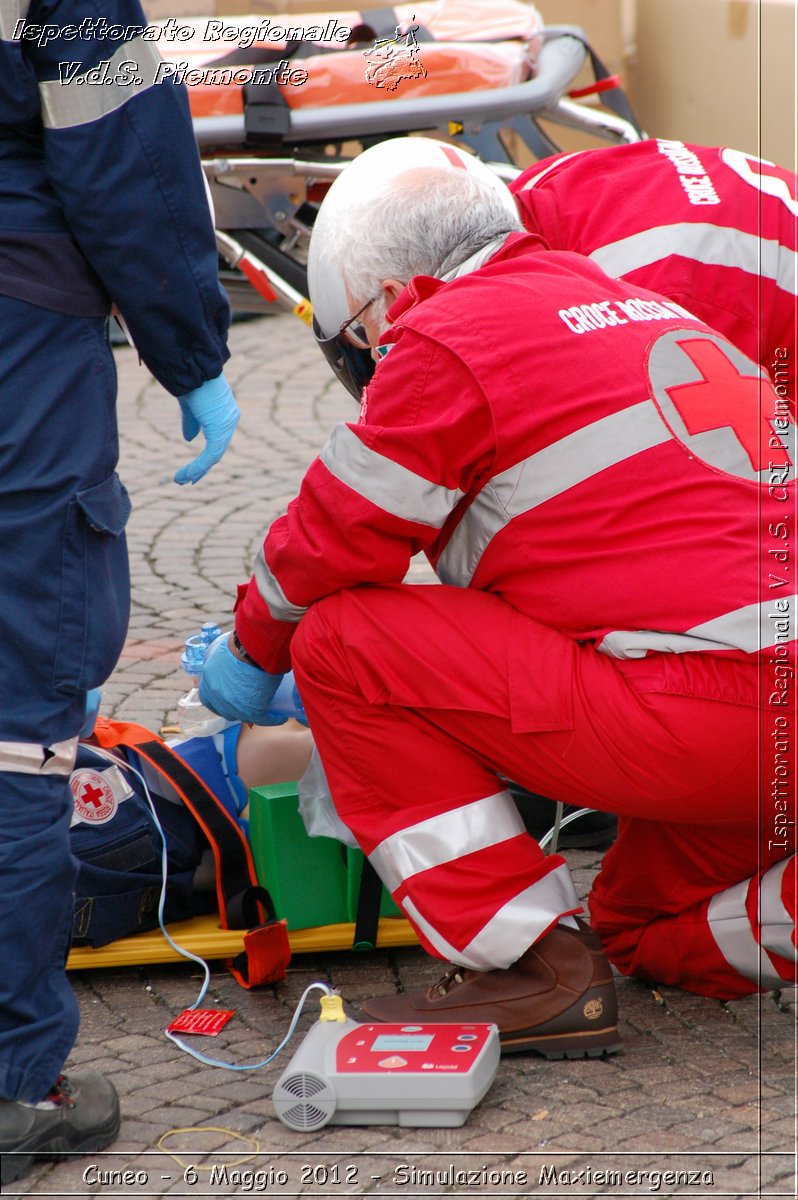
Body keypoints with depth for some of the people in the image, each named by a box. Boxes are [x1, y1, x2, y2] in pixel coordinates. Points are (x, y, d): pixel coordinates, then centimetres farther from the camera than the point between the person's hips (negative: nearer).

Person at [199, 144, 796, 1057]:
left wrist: (254, 649, 23)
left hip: (707, 718, -9)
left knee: (343, 644, 0)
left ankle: (536, 975, -2)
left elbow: (333, 541, 3)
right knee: (646, 935, 30)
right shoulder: (636, 307, 24)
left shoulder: (449, 337, -2)